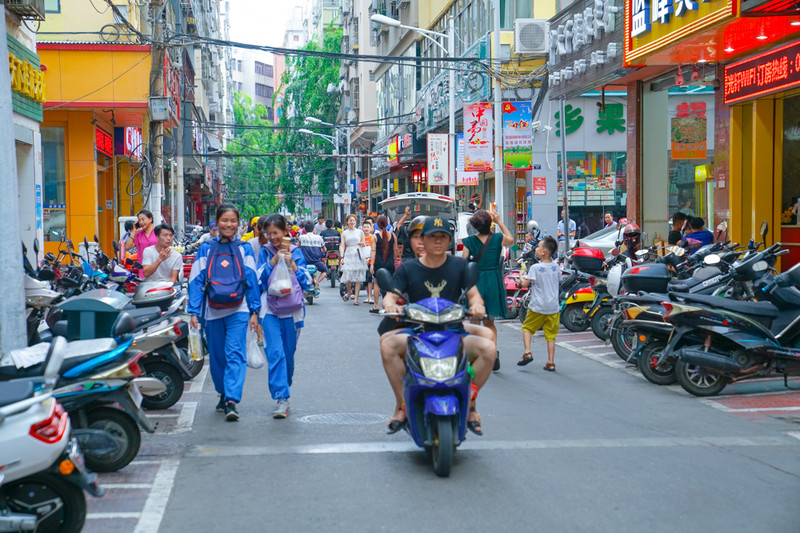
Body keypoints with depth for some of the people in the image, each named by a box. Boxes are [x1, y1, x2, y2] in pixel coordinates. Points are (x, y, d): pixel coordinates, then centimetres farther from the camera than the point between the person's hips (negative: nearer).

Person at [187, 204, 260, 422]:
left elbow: (252, 281, 6)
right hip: (213, 312, 2)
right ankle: (223, 394, 30)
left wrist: (254, 311, 1)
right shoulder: (206, 249, 5)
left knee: (235, 354, -13)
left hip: (238, 310, -2)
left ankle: (232, 400, -18)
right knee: (217, 356, 12)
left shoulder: (244, 249, 6)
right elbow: (196, 281, 3)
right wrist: (194, 312, -4)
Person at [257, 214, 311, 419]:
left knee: (288, 353, 9)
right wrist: (273, 261, -10)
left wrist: (292, 264, -10)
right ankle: (281, 399, -18)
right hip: (270, 308, -1)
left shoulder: (295, 252, 7)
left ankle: (283, 393, 28)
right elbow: (259, 279, -2)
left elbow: (306, 282, 2)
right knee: (275, 352, -14)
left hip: (292, 309, 1)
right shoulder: (265, 252, 7)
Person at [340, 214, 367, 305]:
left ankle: (356, 298, 1)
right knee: (348, 277, -9)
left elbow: (364, 245, 17)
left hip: (359, 256, 0)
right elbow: (342, 246, 4)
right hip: (348, 256, 0)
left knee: (358, 278, -4)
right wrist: (341, 257, -10)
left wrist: (362, 244, -6)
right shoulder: (344, 233, 11)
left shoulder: (360, 232, 12)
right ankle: (349, 292, 20)